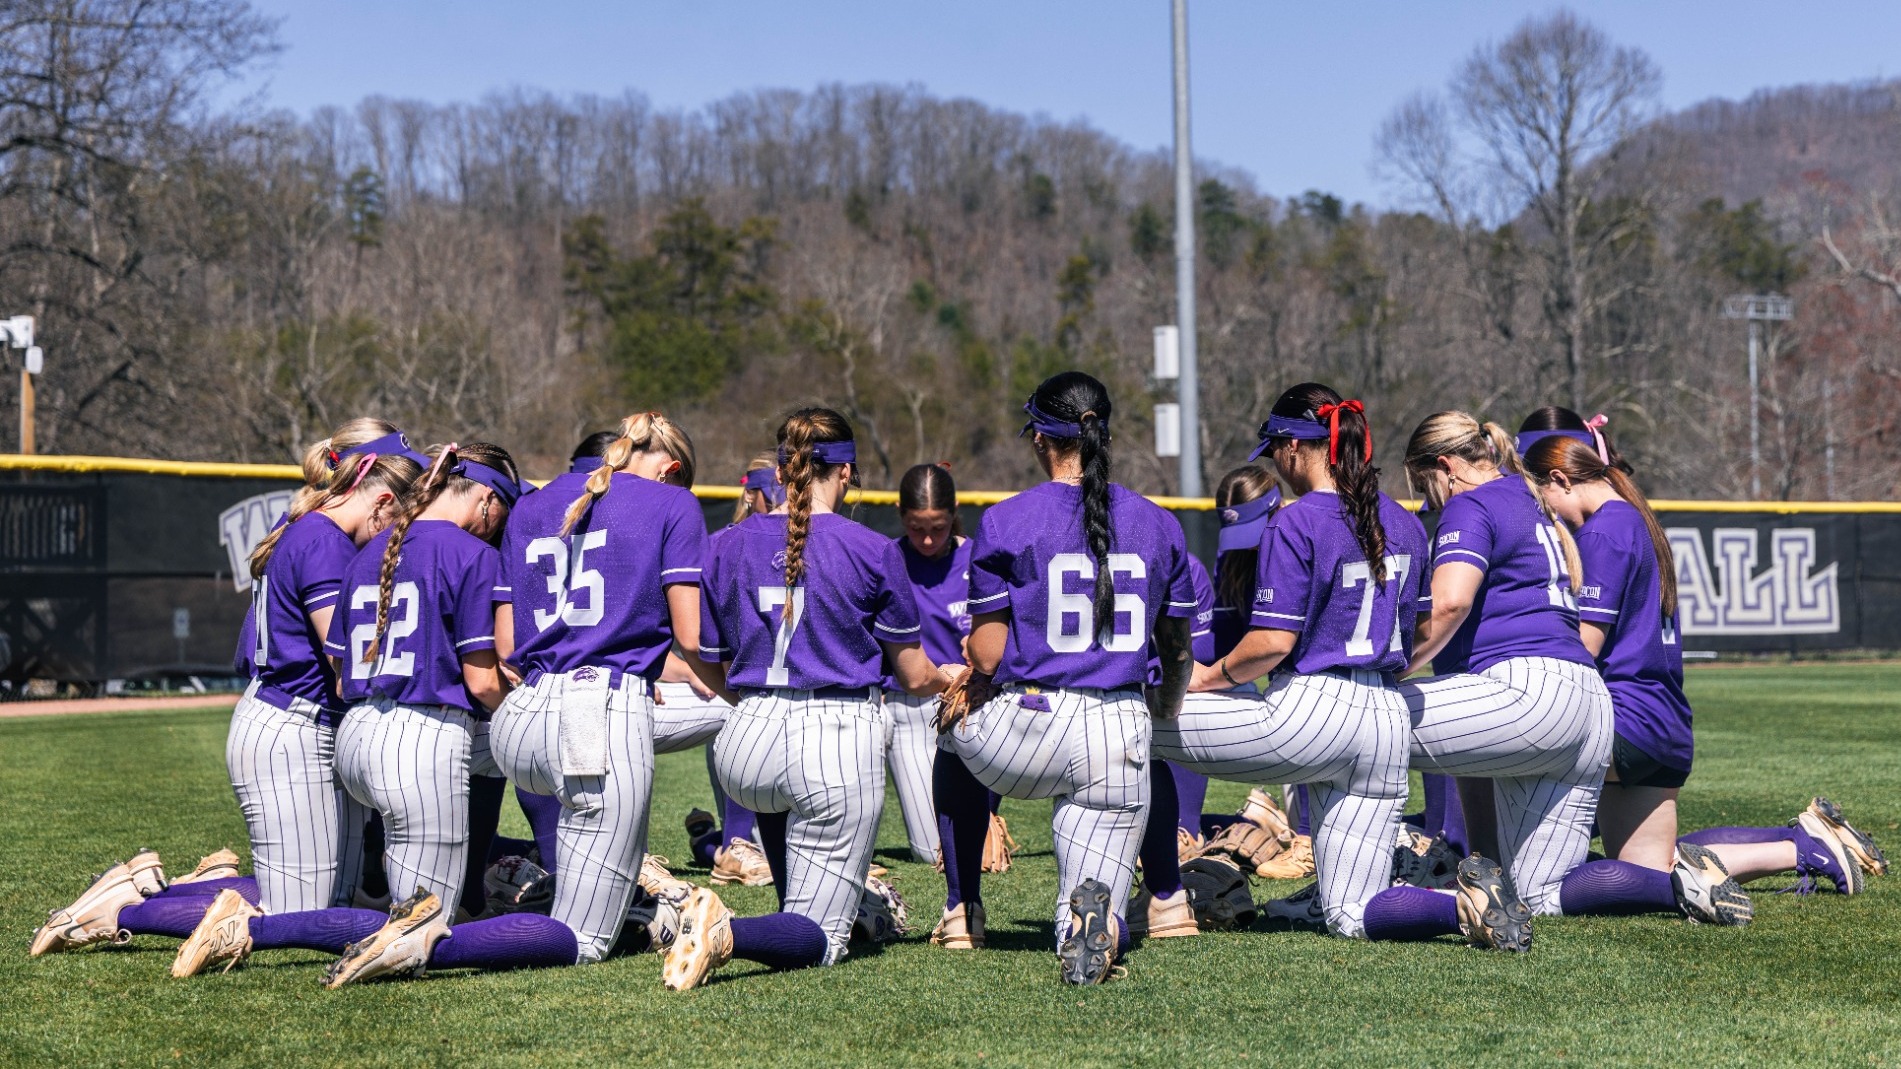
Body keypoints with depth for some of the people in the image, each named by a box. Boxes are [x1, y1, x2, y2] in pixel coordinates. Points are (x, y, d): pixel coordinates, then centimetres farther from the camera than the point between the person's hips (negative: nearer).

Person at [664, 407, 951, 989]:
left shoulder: (729, 546, 8)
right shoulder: (873, 551, -3)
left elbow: (716, 674, 12)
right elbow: (915, 677, 6)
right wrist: (953, 679, 30)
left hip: (745, 744, 5)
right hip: (838, 745, -4)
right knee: (819, 939, -2)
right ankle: (729, 933, -32)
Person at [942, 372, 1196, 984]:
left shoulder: (1006, 521, -3)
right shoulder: (1158, 525, 9)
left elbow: (986, 658, -5)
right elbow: (1177, 653, 18)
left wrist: (972, 679, 19)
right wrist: (1165, 713, 37)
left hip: (1025, 731, -2)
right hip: (1121, 738, 2)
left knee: (956, 726, 35)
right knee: (1095, 938, 10)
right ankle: (1099, 916, -30)